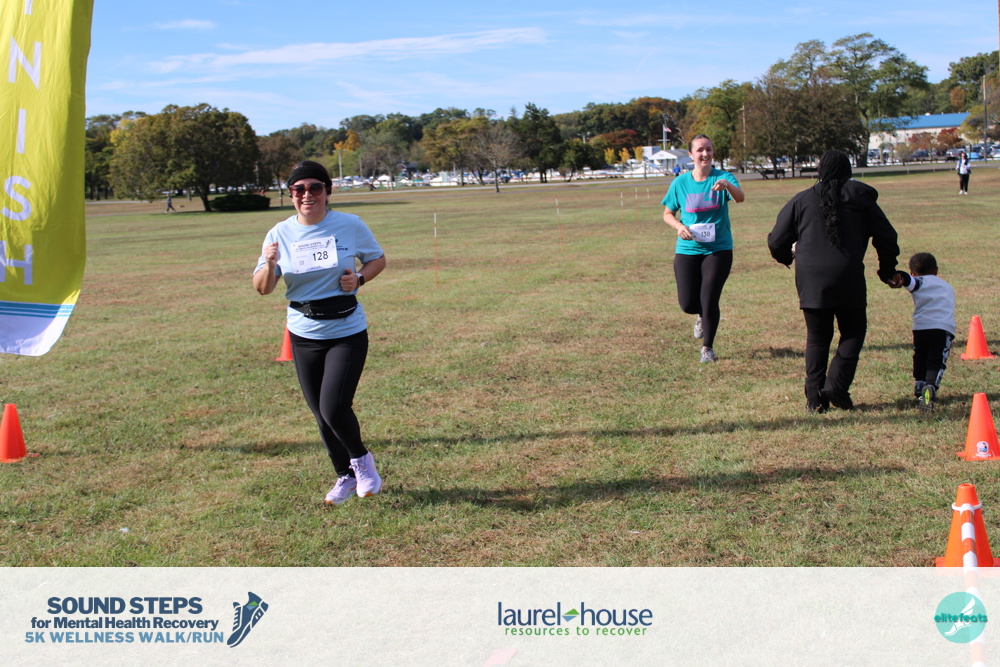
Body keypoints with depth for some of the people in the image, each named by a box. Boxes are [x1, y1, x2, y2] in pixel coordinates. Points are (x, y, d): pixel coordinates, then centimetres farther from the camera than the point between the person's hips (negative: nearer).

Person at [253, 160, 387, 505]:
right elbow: (262, 288, -1)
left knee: (334, 408, -15)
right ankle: (346, 476, 33)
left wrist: (360, 277, -12)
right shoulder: (280, 234, -2)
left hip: (347, 331, -3)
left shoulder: (351, 225, -6)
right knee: (321, 414, 11)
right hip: (304, 335, 3)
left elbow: (378, 258, 8)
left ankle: (361, 458, 16)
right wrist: (269, 264, -22)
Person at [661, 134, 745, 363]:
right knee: (687, 304, -1)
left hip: (718, 249, -2)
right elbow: (668, 214, 9)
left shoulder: (723, 178, -6)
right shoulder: (680, 183, 1)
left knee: (709, 301, -5)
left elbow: (740, 197, -26)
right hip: (687, 250, 2)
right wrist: (679, 226, -12)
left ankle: (708, 348, 18)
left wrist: (727, 185, -48)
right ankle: (702, 316, 37)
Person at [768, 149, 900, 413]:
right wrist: (887, 270, 23)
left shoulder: (801, 200, 7)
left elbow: (776, 241, 8)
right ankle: (837, 386, -3)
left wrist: (787, 257, 31)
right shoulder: (861, 198, 7)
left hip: (810, 281, 2)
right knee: (853, 332, 12)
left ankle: (814, 396, 7)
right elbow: (886, 237, 9)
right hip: (848, 279, -1)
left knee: (817, 337, 12)